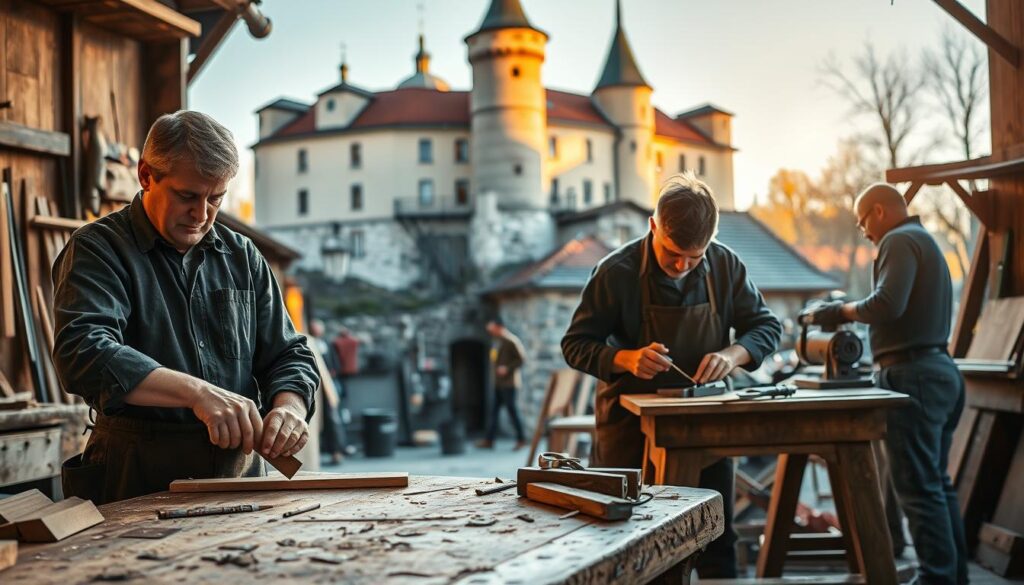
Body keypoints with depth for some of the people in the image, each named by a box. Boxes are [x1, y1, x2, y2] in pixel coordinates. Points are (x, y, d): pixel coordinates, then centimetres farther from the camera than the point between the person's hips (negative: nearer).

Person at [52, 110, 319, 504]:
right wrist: (198, 393, -29)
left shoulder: (242, 256, 16)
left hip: (240, 474, 5)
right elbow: (83, 351, -18)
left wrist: (289, 405, -6)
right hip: (139, 484, -4)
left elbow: (287, 354, 18)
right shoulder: (97, 250, -1)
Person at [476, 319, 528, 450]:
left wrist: (507, 368, -21)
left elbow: (521, 359, -14)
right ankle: (489, 441, 13)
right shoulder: (497, 341, 12)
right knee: (495, 411, 9)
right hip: (498, 382, 9)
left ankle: (521, 439, 8)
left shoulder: (511, 341, -14)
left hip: (508, 382, -9)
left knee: (511, 410, -3)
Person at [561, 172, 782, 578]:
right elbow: (575, 345, -9)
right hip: (631, 421, -2)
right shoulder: (617, 272, -15)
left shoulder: (725, 266, -5)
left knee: (717, 543, 9)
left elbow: (766, 326, 4)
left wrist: (733, 354, -18)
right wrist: (626, 359, -28)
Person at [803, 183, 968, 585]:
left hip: (913, 374, -11)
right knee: (937, 482, 17)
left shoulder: (900, 240, -9)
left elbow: (887, 304, -23)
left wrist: (844, 310, -8)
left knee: (919, 488, -7)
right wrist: (848, 314, 15)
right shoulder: (925, 241, 22)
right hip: (940, 370, 11)